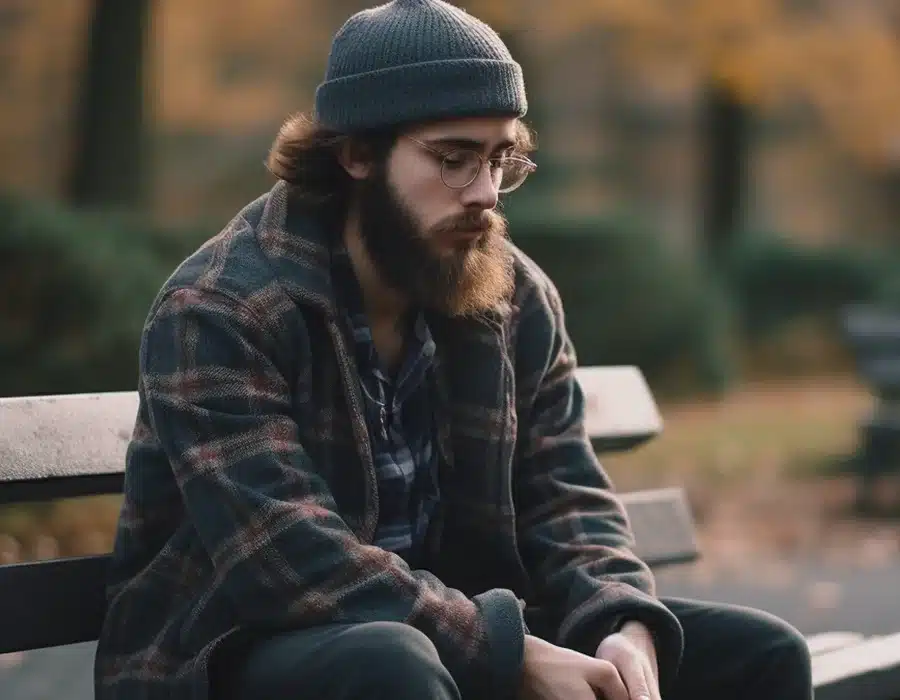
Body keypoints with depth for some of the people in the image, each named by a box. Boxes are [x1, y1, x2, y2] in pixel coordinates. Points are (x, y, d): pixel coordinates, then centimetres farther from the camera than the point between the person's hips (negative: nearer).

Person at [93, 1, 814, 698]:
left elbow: (564, 499, 3)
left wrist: (626, 629, -20)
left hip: (454, 634, 7)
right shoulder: (219, 313, -17)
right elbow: (292, 557, -27)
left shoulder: (517, 299, 3)